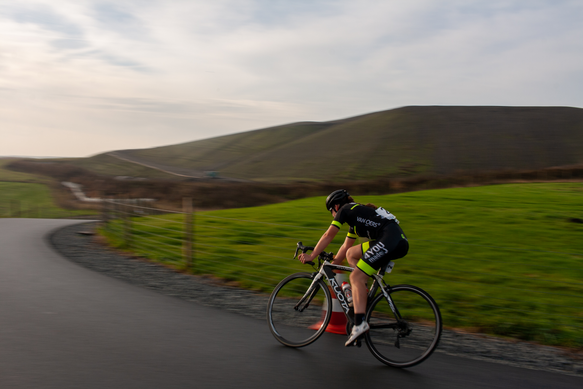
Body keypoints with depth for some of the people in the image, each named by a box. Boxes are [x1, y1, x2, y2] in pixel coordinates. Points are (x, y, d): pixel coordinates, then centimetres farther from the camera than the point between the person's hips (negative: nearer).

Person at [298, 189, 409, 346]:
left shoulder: (345, 210, 7)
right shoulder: (355, 217, 32)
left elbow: (328, 236, 7)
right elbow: (345, 247, 38)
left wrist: (311, 256, 15)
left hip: (392, 241, -9)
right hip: (398, 241, 9)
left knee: (356, 277, -10)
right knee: (351, 254, 18)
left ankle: (360, 323, -17)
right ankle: (361, 293, 12)